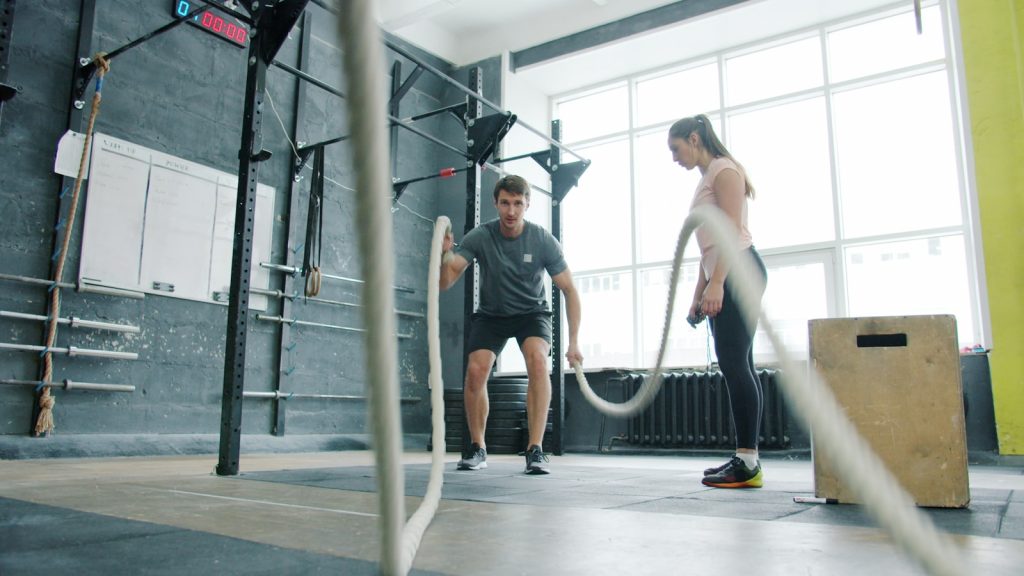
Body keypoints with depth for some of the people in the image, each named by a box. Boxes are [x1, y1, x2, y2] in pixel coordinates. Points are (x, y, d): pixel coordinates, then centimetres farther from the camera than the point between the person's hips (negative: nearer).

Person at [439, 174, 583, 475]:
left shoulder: (543, 241, -19)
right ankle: (478, 449, 1)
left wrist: (573, 343, -18)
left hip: (531, 312, -1)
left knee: (538, 360, -31)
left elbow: (570, 291, -12)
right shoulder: (480, 237, -19)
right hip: (491, 314, 1)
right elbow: (445, 283, -25)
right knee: (475, 371, -21)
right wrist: (445, 256, -47)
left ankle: (535, 450, -24)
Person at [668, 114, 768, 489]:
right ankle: (746, 459, 8)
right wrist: (698, 296, 20)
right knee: (737, 365, 6)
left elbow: (731, 229, -15)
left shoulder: (723, 170, -3)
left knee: (734, 363, -14)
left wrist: (716, 284, -23)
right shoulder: (706, 180, 24)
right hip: (723, 278, 10)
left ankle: (747, 464, -13)